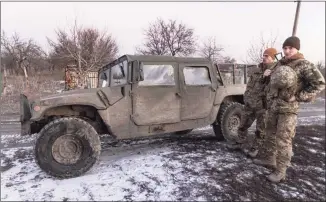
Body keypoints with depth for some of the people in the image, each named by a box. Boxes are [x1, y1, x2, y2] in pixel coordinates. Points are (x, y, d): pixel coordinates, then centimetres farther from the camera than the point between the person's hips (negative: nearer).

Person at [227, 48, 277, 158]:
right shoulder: (257, 70, 12)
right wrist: (246, 97, 4)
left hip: (263, 105, -5)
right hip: (250, 103, 6)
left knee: (260, 129, 7)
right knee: (243, 124, 14)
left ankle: (255, 147, 23)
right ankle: (241, 142, 32)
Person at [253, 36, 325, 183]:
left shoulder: (304, 65, -9)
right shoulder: (280, 63, 12)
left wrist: (299, 97, -16)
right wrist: (268, 73, 5)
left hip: (288, 108, -7)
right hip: (272, 106, 7)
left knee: (283, 140, -4)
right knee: (271, 134, 17)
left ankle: (280, 171, 6)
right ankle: (269, 159, 34)